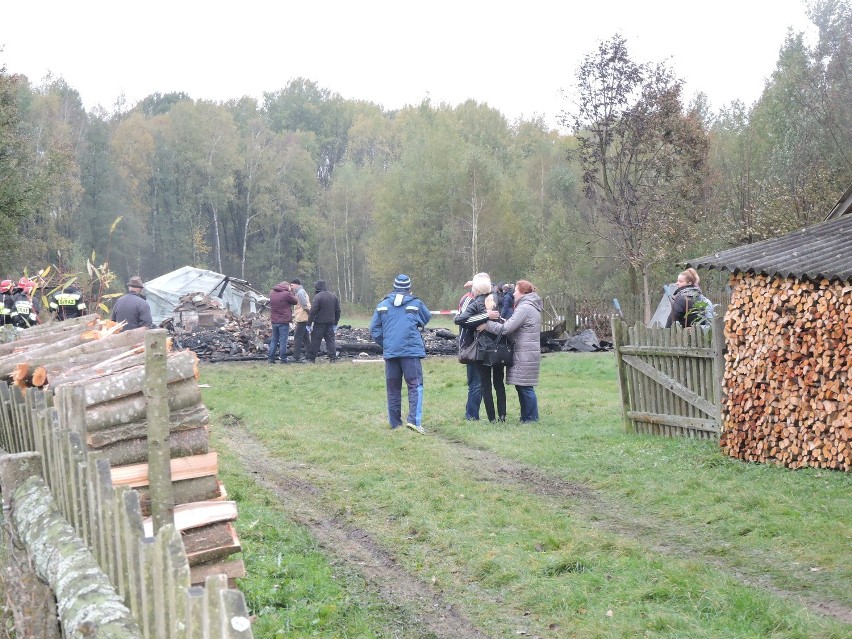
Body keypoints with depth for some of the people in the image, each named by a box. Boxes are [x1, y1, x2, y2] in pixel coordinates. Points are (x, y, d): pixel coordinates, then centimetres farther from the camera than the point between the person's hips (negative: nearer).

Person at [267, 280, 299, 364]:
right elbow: (295, 301, -3)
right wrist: (291, 293, 15)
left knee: (274, 340, 13)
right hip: (284, 321, -6)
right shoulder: (286, 294, -13)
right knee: (283, 341, -2)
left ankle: (271, 358, 11)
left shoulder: (272, 293, 7)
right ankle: (283, 359, -2)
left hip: (274, 321, 6)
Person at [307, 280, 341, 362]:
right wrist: (335, 323, 20)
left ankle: (311, 358, 7)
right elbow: (338, 311, 14)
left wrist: (309, 324, -11)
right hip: (330, 323, 6)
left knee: (315, 340, 2)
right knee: (330, 340, 8)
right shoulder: (333, 296, 9)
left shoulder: (318, 297, -14)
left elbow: (313, 311, -16)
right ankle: (333, 357, 1)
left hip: (319, 323, -6)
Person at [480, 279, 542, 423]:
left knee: (525, 387, -5)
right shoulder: (531, 307, 19)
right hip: (524, 354, 10)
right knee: (521, 386, 14)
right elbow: (511, 326, 15)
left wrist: (487, 325, -13)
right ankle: (526, 417, 19)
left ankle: (531, 418, 1)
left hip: (525, 355, -10)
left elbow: (506, 328, -19)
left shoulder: (524, 308, -15)